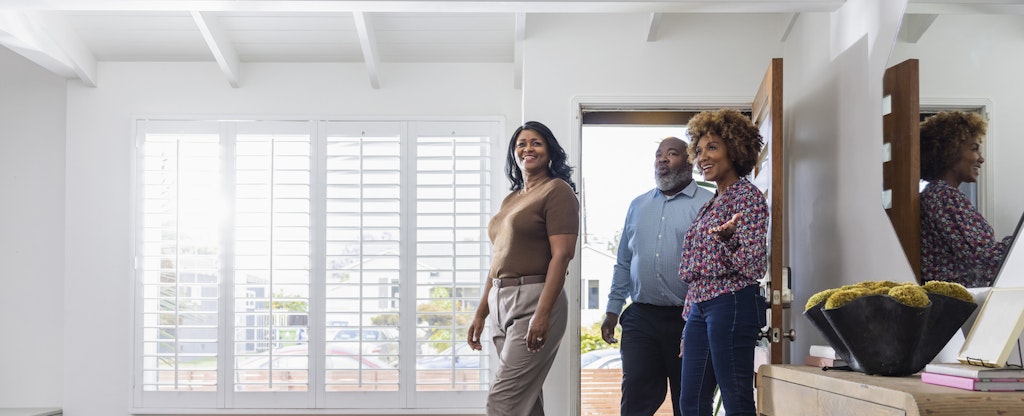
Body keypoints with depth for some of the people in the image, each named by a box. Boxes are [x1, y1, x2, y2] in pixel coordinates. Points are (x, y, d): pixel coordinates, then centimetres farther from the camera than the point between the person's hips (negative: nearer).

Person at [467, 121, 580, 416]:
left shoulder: (557, 191, -4)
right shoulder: (510, 200, 20)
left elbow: (561, 256, -14)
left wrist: (542, 314, -22)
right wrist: (481, 314, 19)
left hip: (534, 301, -8)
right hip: (501, 302, 8)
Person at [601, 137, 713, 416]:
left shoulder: (707, 204, -1)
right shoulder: (638, 205, 15)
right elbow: (623, 263, 18)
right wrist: (613, 310, 13)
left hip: (687, 320, -3)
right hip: (640, 318, 4)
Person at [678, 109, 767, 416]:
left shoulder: (747, 195, -7)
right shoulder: (711, 204, 19)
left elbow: (755, 266, -14)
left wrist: (727, 238, -33)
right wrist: (688, 327, 21)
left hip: (731, 305, -9)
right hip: (701, 308, 9)